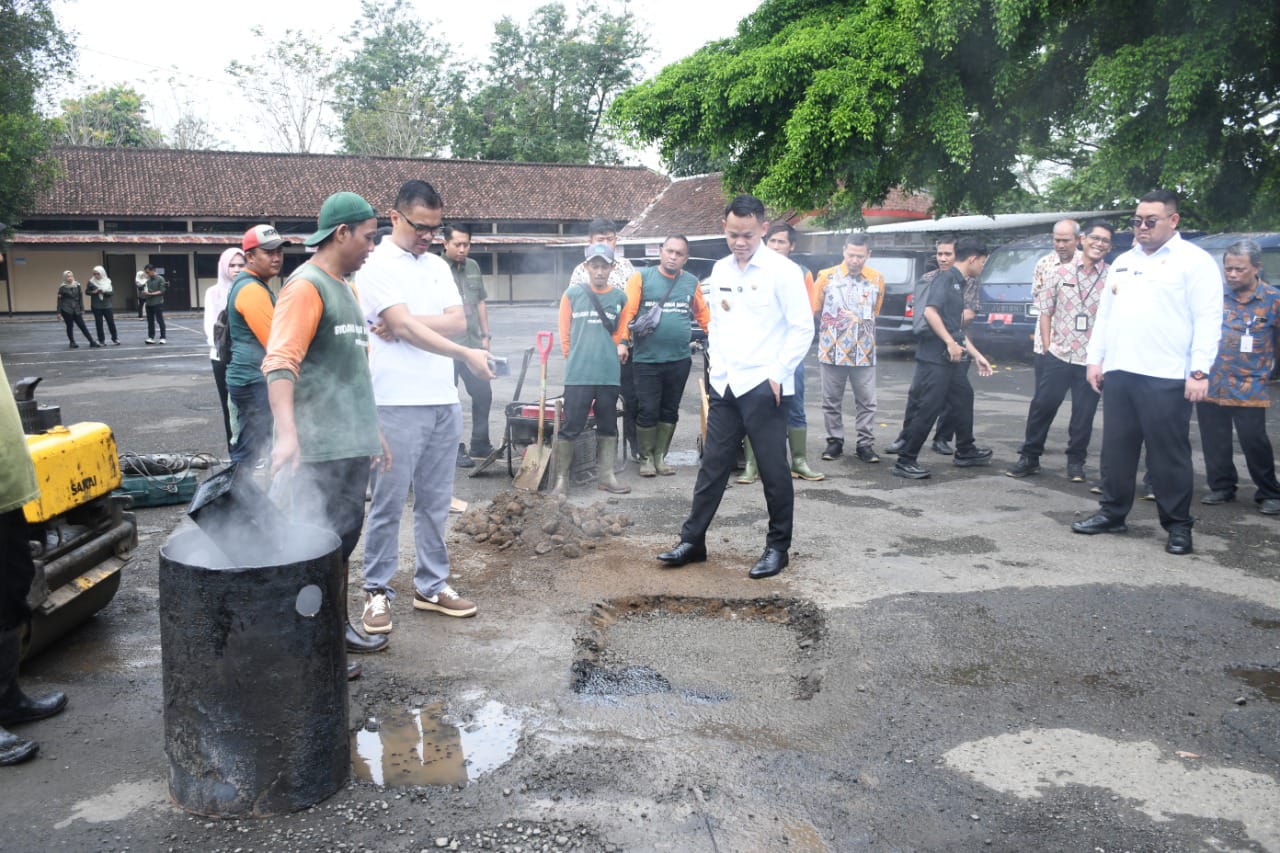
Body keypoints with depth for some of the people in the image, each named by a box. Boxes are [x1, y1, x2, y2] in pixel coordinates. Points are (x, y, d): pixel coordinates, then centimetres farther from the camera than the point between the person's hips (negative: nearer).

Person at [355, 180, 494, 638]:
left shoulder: (438, 266, 16)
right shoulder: (376, 265, -5)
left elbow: (458, 321, 3)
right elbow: (405, 328, -16)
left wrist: (406, 322, -12)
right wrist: (466, 355, -21)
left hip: (444, 400, 6)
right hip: (398, 403, -6)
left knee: (435, 502, 12)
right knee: (389, 504, 1)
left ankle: (431, 586, 22)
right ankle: (377, 591, 13)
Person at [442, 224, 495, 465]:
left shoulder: (473, 267, 12)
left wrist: (486, 335, 15)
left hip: (473, 344, 6)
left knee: (484, 393, 10)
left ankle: (480, 444, 24)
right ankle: (454, 450, 12)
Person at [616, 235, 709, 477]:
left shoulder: (691, 282, 10)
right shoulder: (642, 277, -1)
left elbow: (702, 314, 15)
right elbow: (627, 310, -8)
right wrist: (623, 341, -17)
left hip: (680, 360, 3)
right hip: (646, 359, -3)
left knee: (670, 411, 11)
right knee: (648, 411, -1)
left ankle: (660, 456, 23)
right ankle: (646, 457, 15)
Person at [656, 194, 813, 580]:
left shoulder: (783, 271, -8)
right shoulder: (720, 269, 11)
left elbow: (802, 328, -8)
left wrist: (778, 373, -13)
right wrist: (717, 363, 10)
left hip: (763, 387, -5)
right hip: (725, 385, 6)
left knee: (773, 471, 3)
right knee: (712, 465, 10)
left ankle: (778, 548, 17)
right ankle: (692, 540, 19)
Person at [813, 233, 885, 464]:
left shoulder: (877, 280, 3)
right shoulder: (827, 277, -2)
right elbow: (816, 308, 9)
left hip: (864, 352, 1)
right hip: (832, 350, -1)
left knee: (866, 401, 2)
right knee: (832, 400, 6)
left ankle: (865, 444, 10)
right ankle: (835, 441, 18)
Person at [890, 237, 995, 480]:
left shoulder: (958, 283, 19)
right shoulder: (946, 279, -10)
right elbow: (930, 311, -24)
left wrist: (977, 355, 25)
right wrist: (951, 343, -24)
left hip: (950, 359, 10)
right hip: (935, 357, -10)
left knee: (963, 400, 20)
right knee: (929, 409, -9)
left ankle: (965, 452, 36)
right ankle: (905, 462, -4)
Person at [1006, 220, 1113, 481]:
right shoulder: (1060, 272, 4)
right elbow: (1045, 310, 7)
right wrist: (1047, 345, 0)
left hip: (1091, 359, 0)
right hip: (1058, 354, 1)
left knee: (1084, 414, 7)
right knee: (1042, 406, 2)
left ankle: (1076, 462, 22)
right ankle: (1029, 457, 15)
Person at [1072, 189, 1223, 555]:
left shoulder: (1195, 261, -2)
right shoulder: (1122, 262, 18)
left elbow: (1208, 319, -8)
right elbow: (1104, 314, 20)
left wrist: (1200, 371, -15)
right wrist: (1095, 359, 12)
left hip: (1166, 377, -6)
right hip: (1118, 372, 6)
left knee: (1169, 453, 0)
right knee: (1116, 448, 11)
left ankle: (1178, 525, 11)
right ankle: (1112, 512, 21)